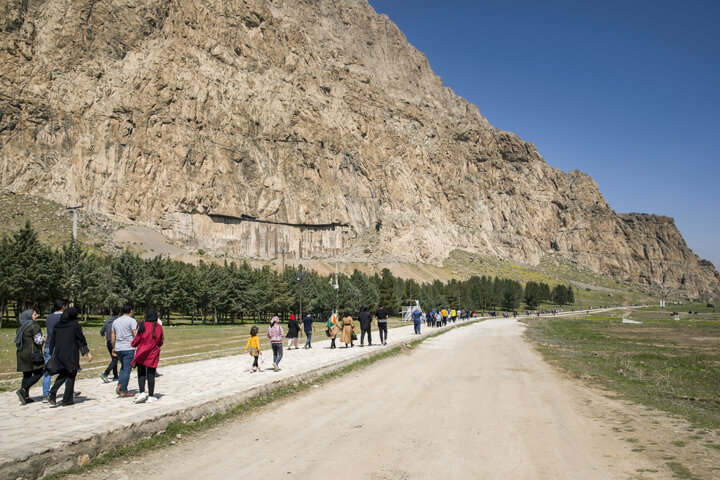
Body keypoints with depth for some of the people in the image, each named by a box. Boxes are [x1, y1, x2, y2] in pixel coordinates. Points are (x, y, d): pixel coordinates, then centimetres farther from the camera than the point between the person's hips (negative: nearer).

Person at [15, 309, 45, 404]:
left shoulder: (20, 328, 14)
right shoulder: (34, 325, -11)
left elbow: (17, 342, 16)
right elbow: (38, 340, -16)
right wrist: (44, 339, 5)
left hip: (21, 354, 8)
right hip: (32, 353, -8)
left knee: (27, 375, 11)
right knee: (38, 374, -1)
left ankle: (26, 397, 10)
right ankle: (23, 390, -13)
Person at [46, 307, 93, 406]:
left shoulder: (57, 325, 5)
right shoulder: (74, 325, -9)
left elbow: (52, 341, 8)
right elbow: (81, 339, -8)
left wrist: (53, 354, 17)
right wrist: (88, 353, -4)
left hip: (59, 354, 5)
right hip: (71, 355, -5)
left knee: (62, 374, 20)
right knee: (71, 376, 7)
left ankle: (52, 393, -1)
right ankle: (67, 400, 8)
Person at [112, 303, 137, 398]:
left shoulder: (115, 321, 12)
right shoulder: (132, 320, -7)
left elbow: (113, 336, 15)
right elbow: (135, 335, -12)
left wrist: (113, 348, 22)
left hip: (118, 348, 6)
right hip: (128, 348, -6)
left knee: (123, 367, 21)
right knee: (127, 369, 0)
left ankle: (119, 385, 6)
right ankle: (123, 391, 2)